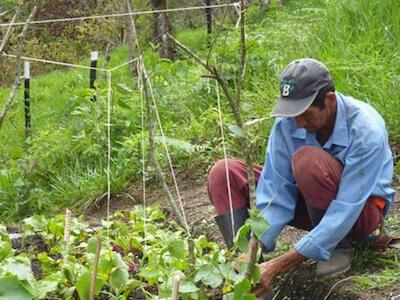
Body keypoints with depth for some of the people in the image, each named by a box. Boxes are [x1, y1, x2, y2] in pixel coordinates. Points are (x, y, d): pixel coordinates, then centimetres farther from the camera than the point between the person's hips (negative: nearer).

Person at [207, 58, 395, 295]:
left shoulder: (366, 131, -31)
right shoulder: (287, 121, -17)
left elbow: (344, 212, -34)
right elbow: (276, 192, -17)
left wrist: (279, 266, -38)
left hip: (362, 209, -5)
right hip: (312, 205, 5)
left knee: (308, 161, -37)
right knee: (224, 173, -14)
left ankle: (340, 246, -15)